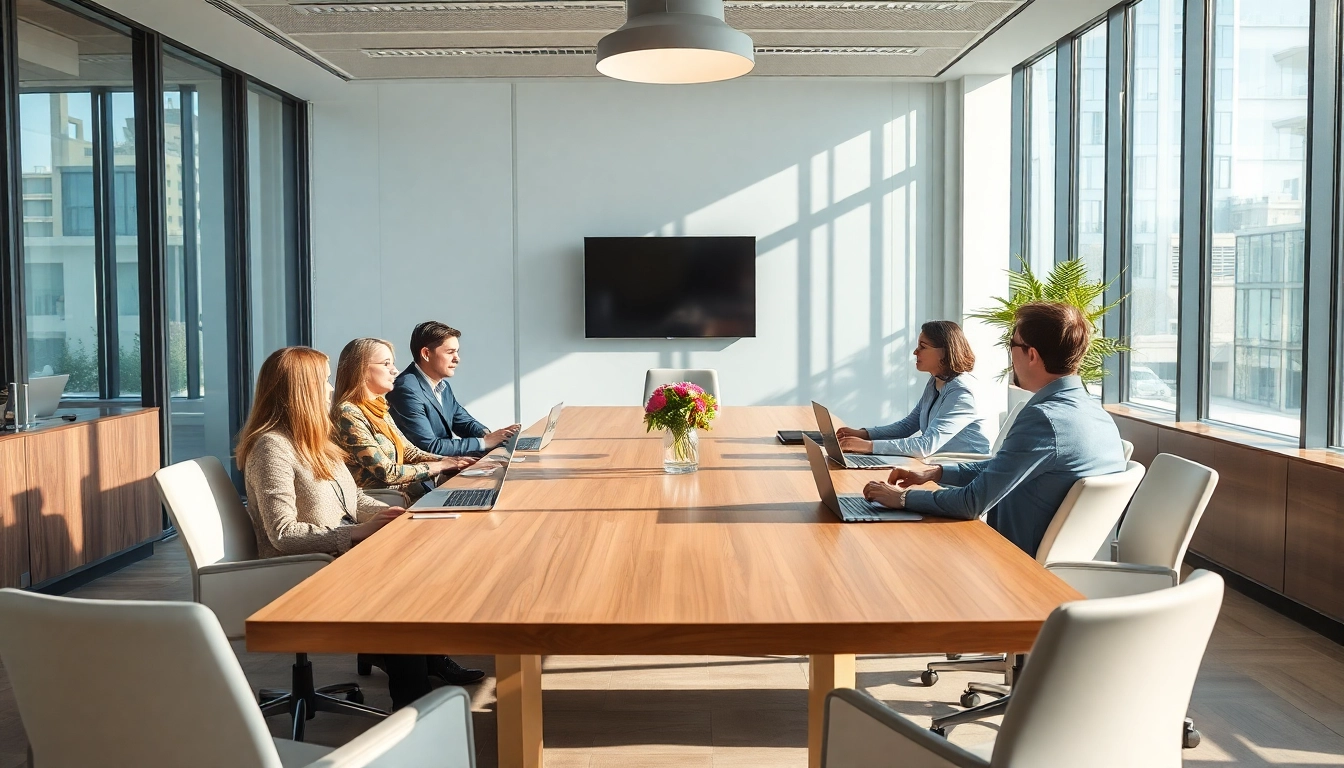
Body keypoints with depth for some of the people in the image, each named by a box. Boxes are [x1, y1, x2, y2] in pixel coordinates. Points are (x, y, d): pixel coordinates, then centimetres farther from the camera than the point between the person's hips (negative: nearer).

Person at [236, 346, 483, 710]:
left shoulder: (312, 440, 13)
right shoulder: (272, 447, -16)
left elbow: (353, 499, 16)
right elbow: (284, 535, -22)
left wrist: (393, 515, -3)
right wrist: (357, 532, -26)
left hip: (340, 553, 8)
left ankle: (430, 662, -1)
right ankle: (413, 699, -13)